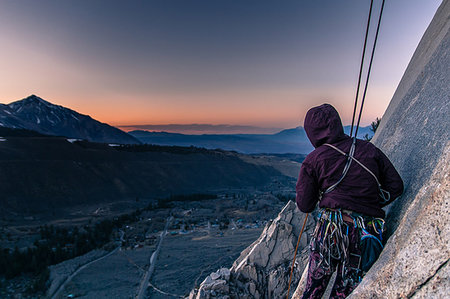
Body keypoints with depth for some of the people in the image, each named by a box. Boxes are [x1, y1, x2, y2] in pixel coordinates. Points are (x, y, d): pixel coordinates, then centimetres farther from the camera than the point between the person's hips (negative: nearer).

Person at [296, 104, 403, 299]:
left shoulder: (313, 160, -1)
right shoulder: (368, 148, 6)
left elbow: (304, 206, 1)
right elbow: (395, 187, 8)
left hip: (330, 228, -3)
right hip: (368, 232, 3)